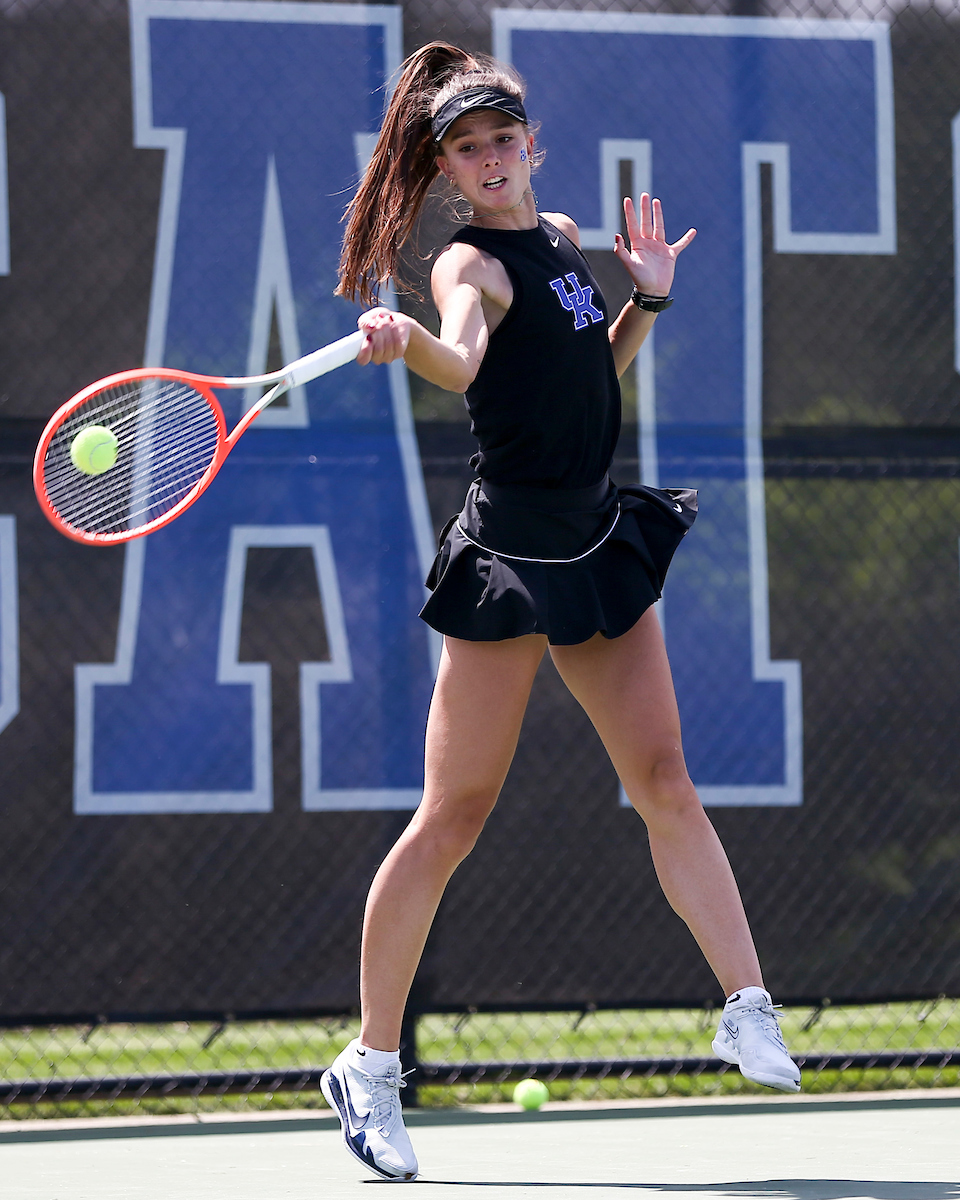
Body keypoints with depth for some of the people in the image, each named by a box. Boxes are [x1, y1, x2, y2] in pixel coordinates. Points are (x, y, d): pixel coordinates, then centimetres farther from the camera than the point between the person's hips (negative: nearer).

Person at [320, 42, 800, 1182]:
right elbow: (463, 359, -34)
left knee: (665, 783, 4)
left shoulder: (562, 235, 12)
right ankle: (370, 1066, 3)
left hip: (597, 544, 7)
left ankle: (747, 1010, 8)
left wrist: (649, 297, 11)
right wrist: (406, 342, -55)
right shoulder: (468, 263, -11)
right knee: (453, 816, -4)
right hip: (510, 550, -7)